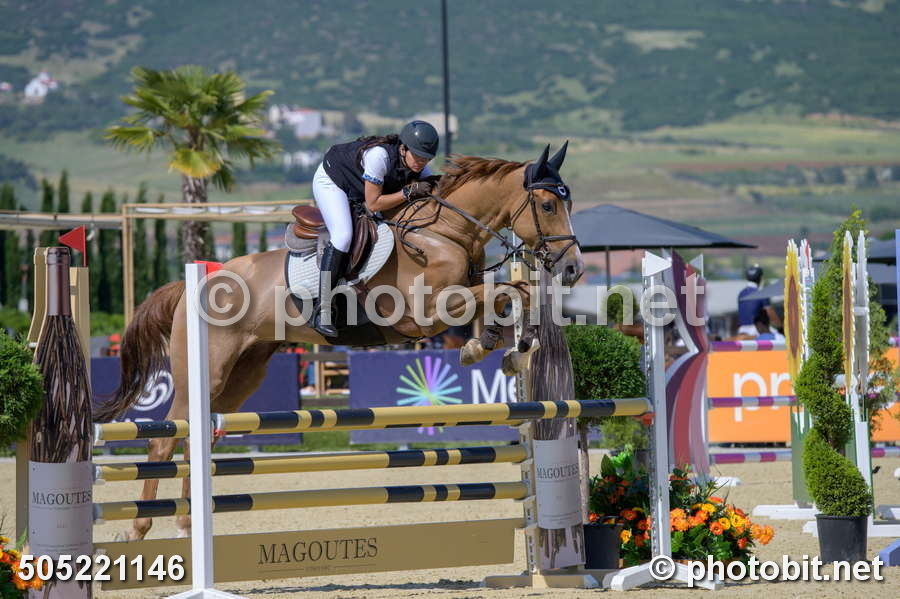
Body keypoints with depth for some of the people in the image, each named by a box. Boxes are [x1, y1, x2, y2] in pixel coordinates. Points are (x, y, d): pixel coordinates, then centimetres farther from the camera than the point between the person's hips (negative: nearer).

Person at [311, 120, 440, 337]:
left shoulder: (420, 169, -16)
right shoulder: (379, 156, -37)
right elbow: (373, 204, -33)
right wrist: (408, 193, -37)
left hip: (357, 193, 9)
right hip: (330, 182, -9)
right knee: (343, 235, -26)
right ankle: (321, 312, -29)